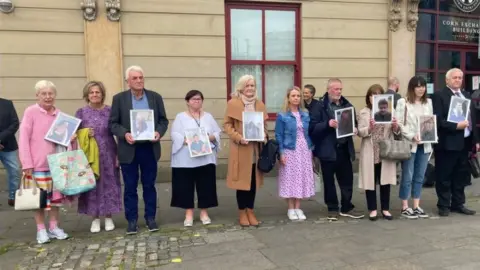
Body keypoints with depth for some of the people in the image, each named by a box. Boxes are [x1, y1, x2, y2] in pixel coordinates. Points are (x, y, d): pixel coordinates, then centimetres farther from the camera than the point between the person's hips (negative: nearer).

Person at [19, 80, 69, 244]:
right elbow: (24, 138, -9)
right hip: (37, 164, -4)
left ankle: (54, 227, 25)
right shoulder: (30, 112, -7)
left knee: (56, 196, 11)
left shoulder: (59, 114, 5)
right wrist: (27, 163, -12)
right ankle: (41, 230, 20)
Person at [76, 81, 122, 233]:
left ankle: (109, 218, 19)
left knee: (109, 184, 5)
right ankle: (95, 219, 19)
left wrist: (118, 154, -3)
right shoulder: (81, 112, 3)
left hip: (108, 155, 0)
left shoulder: (110, 111, 1)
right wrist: (85, 133, -16)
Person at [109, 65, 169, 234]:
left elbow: (163, 120, 6)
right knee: (130, 187, 7)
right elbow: (112, 123, 0)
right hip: (129, 150, -1)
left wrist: (159, 132, -14)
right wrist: (124, 134, -19)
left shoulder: (155, 97, 5)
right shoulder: (119, 98, 1)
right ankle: (132, 220, 19)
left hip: (150, 149, 1)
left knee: (149, 185, 10)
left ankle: (150, 218, 22)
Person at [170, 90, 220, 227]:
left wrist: (209, 138, -12)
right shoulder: (180, 117, 4)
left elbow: (217, 133, 8)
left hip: (206, 158, 2)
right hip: (185, 160, -2)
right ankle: (189, 214, 14)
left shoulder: (208, 117, 13)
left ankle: (204, 212, 18)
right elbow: (175, 135, -6)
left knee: (205, 186, 5)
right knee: (186, 186, 2)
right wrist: (187, 140, -20)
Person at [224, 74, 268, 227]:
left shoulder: (260, 104, 13)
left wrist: (264, 136, -2)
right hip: (240, 149, -4)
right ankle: (242, 212, 15)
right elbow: (227, 125, -4)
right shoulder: (233, 103, -2)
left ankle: (250, 211, 21)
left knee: (254, 181, 9)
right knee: (242, 180, 2)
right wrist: (238, 137, -17)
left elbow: (264, 124, 18)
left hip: (256, 149, 5)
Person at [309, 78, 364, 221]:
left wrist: (354, 129, -3)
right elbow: (312, 128, -11)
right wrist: (328, 124, -24)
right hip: (328, 149, -4)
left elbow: (354, 122, 19)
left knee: (347, 179, 10)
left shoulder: (347, 105, 10)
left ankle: (347, 208, 25)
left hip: (344, 148, 5)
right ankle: (332, 209, 20)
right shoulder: (320, 106, -6)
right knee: (329, 180, 7)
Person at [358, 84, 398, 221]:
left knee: (385, 180, 8)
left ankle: (385, 209, 21)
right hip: (370, 153, -2)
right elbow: (360, 133, -6)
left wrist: (395, 126, -15)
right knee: (370, 180, 4)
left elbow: (396, 132, 7)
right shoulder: (364, 112, 2)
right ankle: (373, 209, 16)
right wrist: (369, 128, -24)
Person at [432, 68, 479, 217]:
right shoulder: (439, 96, -6)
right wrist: (456, 126, -22)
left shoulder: (466, 95, 17)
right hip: (448, 143, -7)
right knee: (444, 177, 2)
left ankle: (458, 204, 25)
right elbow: (438, 120, -14)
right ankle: (444, 206, 12)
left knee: (461, 176, 13)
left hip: (465, 142, 7)